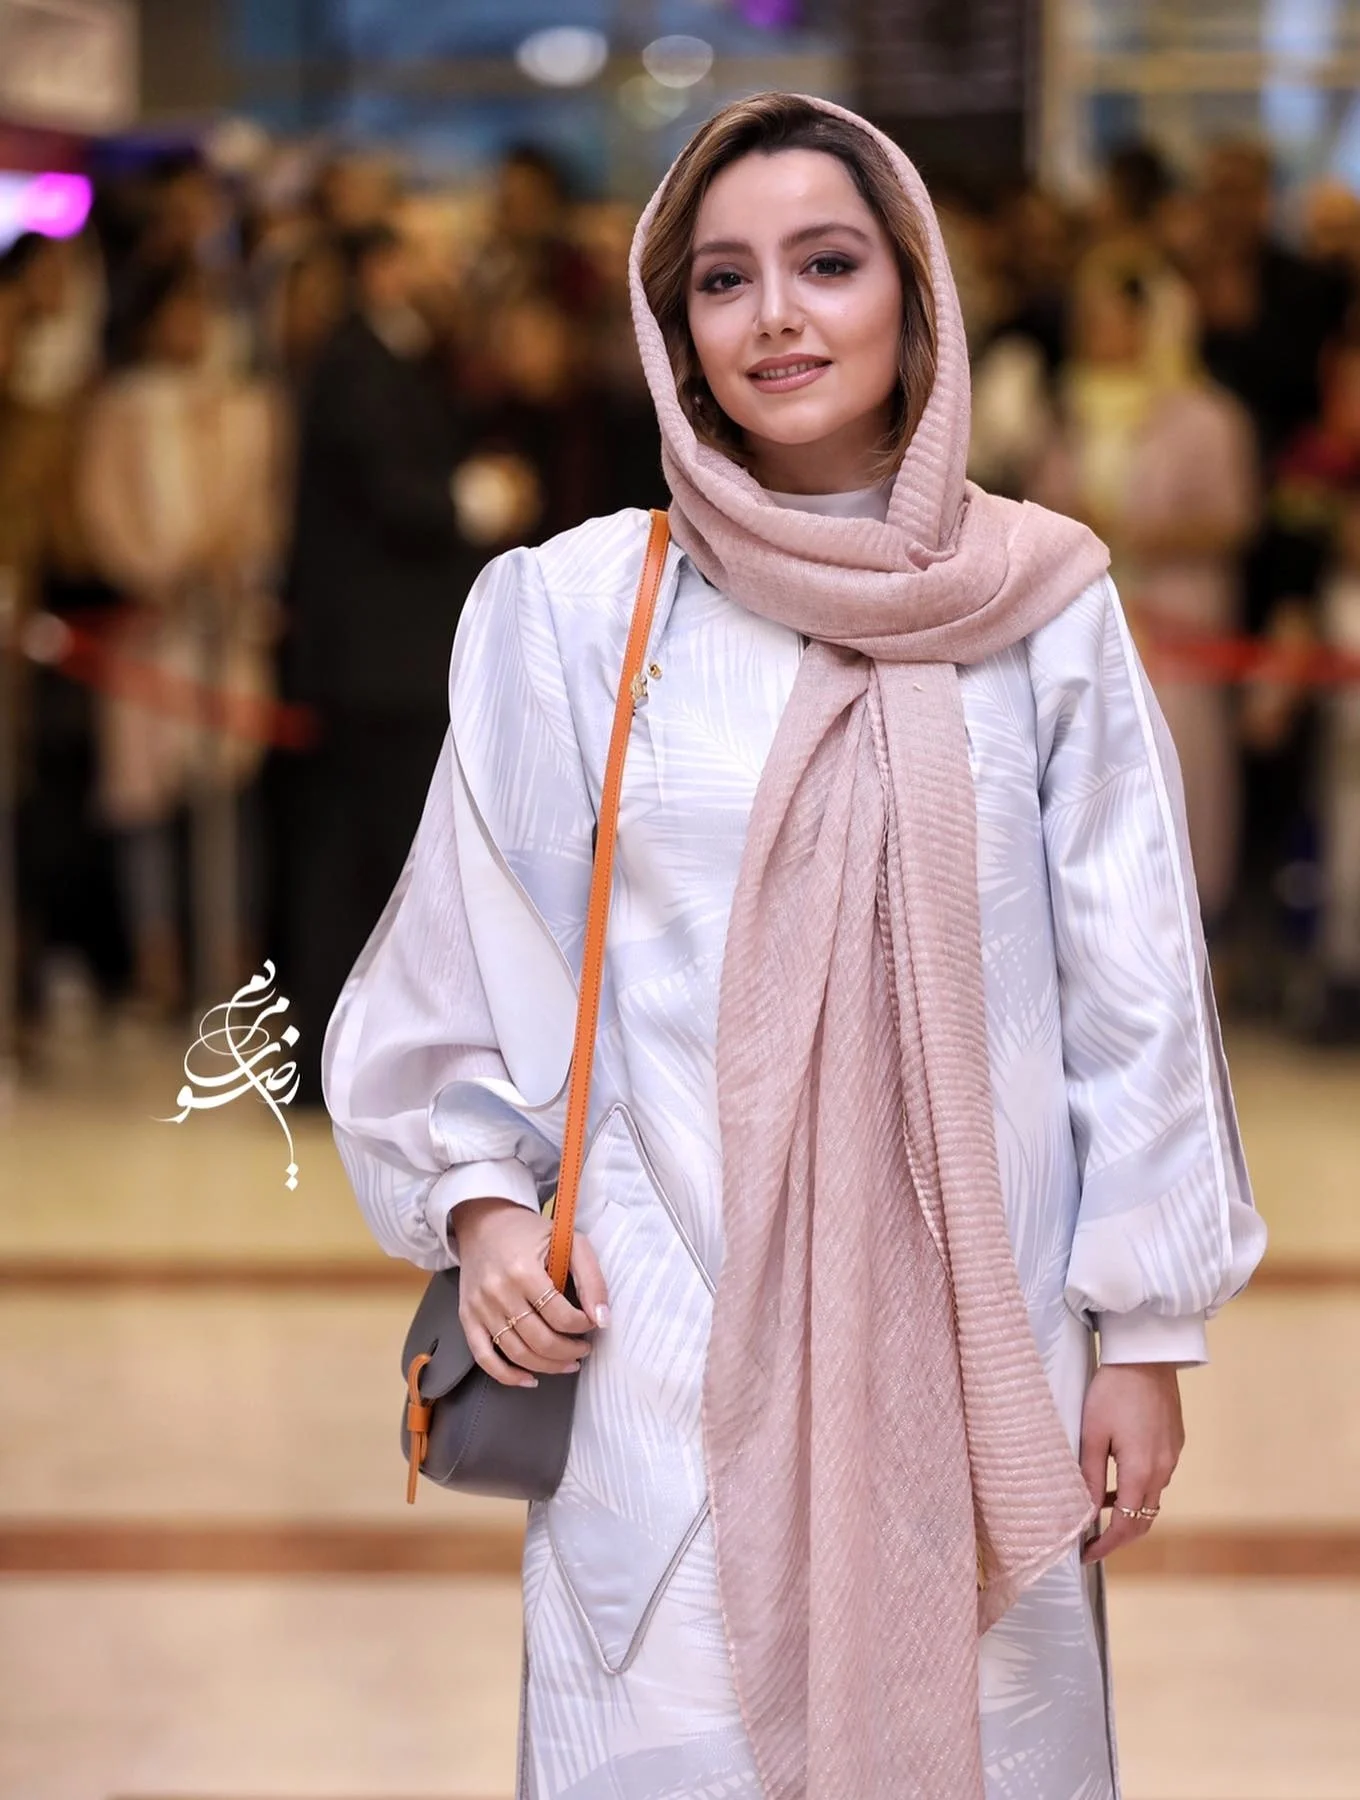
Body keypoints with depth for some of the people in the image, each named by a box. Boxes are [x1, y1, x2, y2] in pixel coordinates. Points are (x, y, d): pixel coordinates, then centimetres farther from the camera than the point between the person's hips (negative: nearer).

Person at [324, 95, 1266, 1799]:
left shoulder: (1043, 607, 1)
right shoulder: (575, 608, -1)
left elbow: (1134, 990, 3)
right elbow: (477, 946, 7)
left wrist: (1147, 1332, 3)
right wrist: (481, 1197, -5)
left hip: (975, 1337, 1)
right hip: (672, 1349, -1)